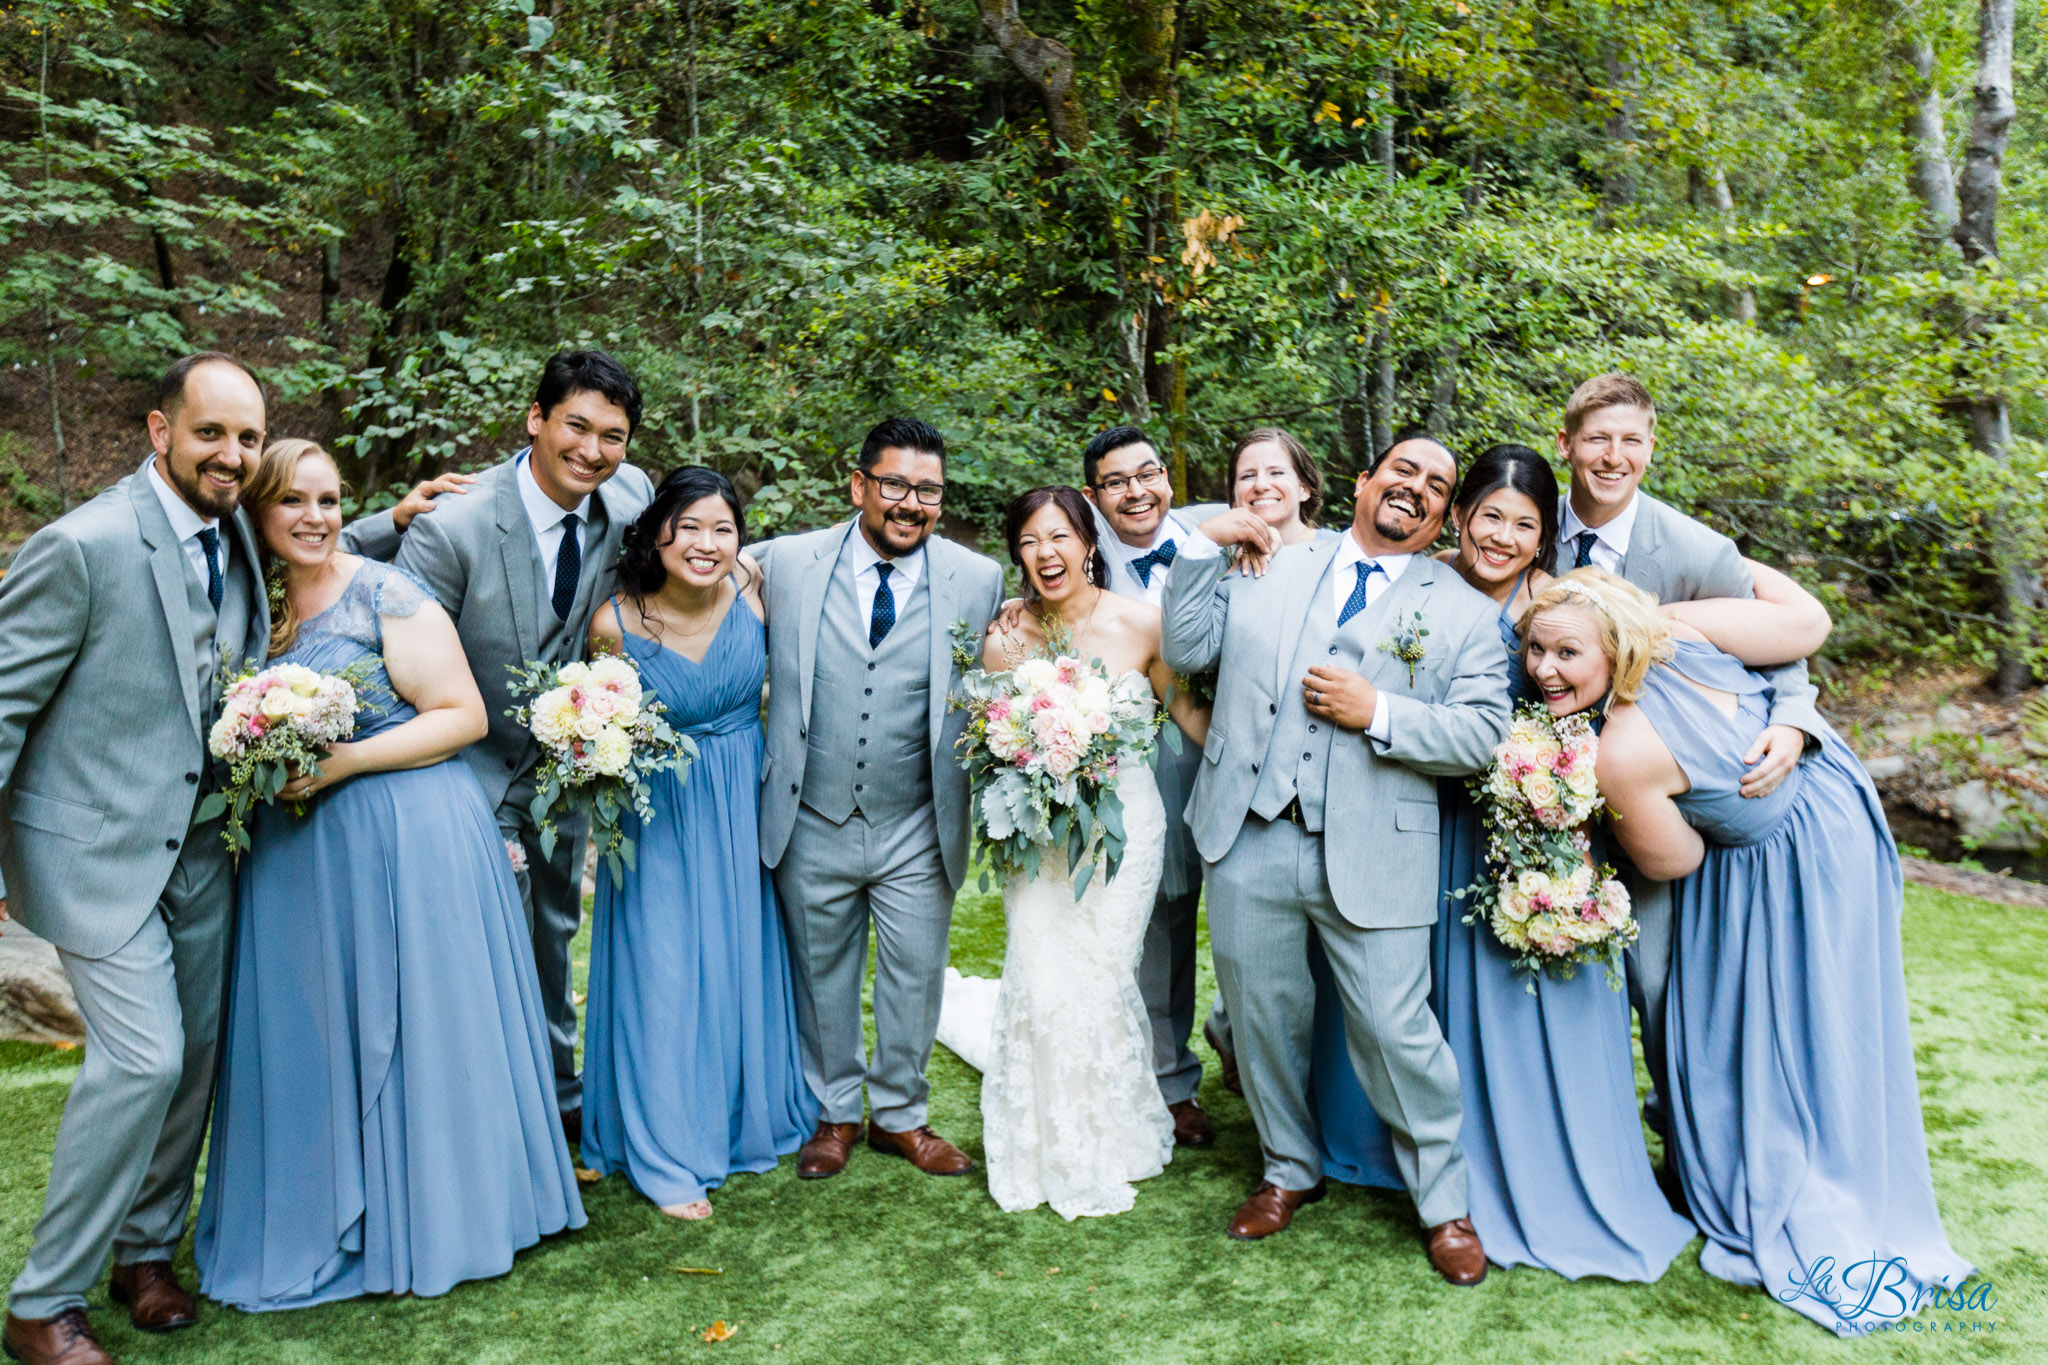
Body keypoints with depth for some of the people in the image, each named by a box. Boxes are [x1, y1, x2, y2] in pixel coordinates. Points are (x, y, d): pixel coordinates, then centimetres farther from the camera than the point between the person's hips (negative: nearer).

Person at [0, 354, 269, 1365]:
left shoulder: (237, 538, 3)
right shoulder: (82, 545, -18)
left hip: (200, 844, 7)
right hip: (96, 846, -7)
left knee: (193, 1054, 13)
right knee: (142, 1058, -11)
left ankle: (146, 1249, 34)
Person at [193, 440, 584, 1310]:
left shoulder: (385, 594, -8)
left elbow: (464, 716, -11)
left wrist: (345, 762, -18)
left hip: (404, 837, -6)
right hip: (293, 851, 6)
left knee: (409, 1029, 4)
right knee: (312, 1033, 12)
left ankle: (425, 1217, 21)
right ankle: (323, 1214, 29)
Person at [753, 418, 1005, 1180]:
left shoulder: (978, 580, -2)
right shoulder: (785, 562, -4)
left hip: (919, 832, 0)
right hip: (812, 825, 0)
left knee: (915, 975, 13)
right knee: (822, 975, 16)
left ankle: (901, 1115, 36)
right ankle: (834, 1112, 38)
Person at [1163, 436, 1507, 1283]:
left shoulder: (1465, 612, 4)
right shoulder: (1269, 567, 11)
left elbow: (1482, 736, -4)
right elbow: (1186, 649, 8)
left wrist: (1378, 713, -16)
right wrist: (1205, 545, 0)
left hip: (1370, 854, -2)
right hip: (1249, 840, 3)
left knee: (1397, 1033, 1)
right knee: (1263, 1020, 15)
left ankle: (1444, 1203, 25)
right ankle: (1290, 1171, 38)